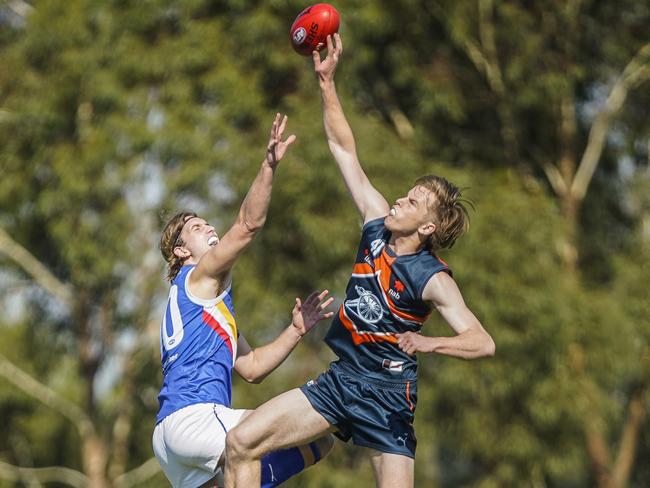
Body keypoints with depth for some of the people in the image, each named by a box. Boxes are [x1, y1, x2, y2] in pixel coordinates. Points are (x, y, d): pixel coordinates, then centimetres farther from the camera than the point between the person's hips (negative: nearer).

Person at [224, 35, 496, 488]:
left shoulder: (433, 279, -14)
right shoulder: (378, 226, 2)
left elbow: (484, 343, -22)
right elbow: (345, 150, 6)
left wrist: (428, 343, -35)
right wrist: (327, 83, 3)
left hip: (388, 395, -6)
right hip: (339, 380, 6)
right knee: (241, 443, -3)